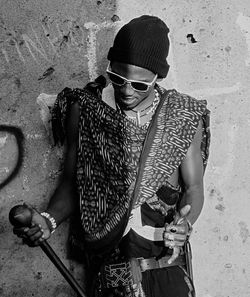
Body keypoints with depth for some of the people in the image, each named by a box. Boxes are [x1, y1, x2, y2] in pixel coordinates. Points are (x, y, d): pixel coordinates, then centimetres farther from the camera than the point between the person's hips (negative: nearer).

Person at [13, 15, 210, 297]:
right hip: (109, 262, 0)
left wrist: (184, 224, -20)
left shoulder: (184, 118, -3)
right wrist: (49, 219, -15)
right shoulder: (84, 110, -3)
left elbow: (193, 186, 0)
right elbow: (71, 182, 3)